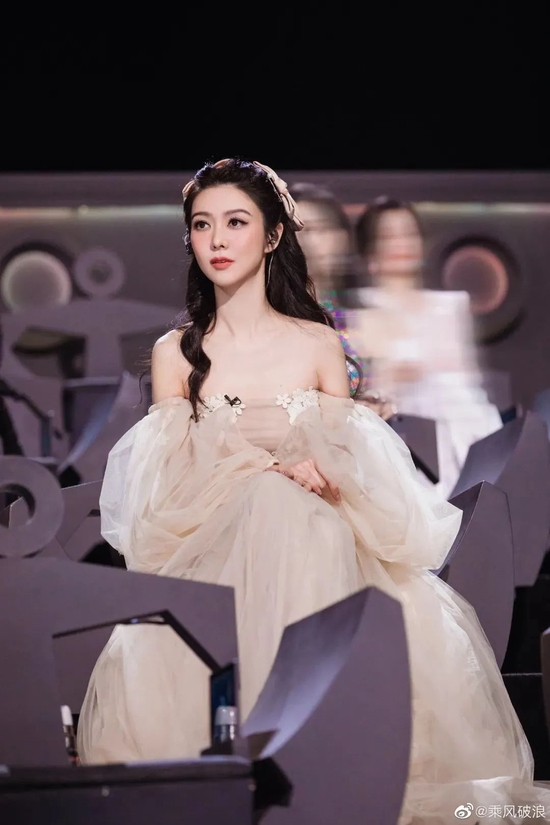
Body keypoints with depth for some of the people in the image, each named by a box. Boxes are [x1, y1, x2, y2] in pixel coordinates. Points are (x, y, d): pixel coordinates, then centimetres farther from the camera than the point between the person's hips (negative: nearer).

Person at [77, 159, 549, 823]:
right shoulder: (175, 352, 7)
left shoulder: (320, 344, 7)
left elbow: (350, 473, 9)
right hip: (213, 564, 0)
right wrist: (278, 466, -10)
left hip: (318, 562, 0)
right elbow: (167, 484, 3)